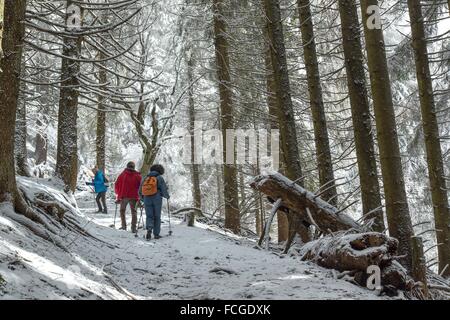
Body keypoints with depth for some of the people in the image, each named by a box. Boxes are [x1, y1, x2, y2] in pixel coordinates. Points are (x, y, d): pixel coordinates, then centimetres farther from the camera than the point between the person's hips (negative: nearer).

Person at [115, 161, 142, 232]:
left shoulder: (122, 174, 2)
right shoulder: (138, 176, 3)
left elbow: (117, 185, 4)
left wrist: (118, 195, 16)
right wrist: (139, 196, 12)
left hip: (123, 196, 0)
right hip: (134, 197, 0)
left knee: (122, 210, 16)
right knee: (133, 211, 9)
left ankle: (124, 226, 8)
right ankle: (133, 228, 0)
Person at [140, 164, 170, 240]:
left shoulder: (145, 178, 12)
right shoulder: (159, 178, -1)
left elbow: (140, 190, 15)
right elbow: (164, 189, -5)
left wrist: (143, 198, 31)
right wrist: (167, 196, 14)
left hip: (147, 200, 3)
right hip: (157, 199, -3)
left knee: (149, 216, 7)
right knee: (157, 217, 8)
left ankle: (149, 229, -20)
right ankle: (156, 234, 10)